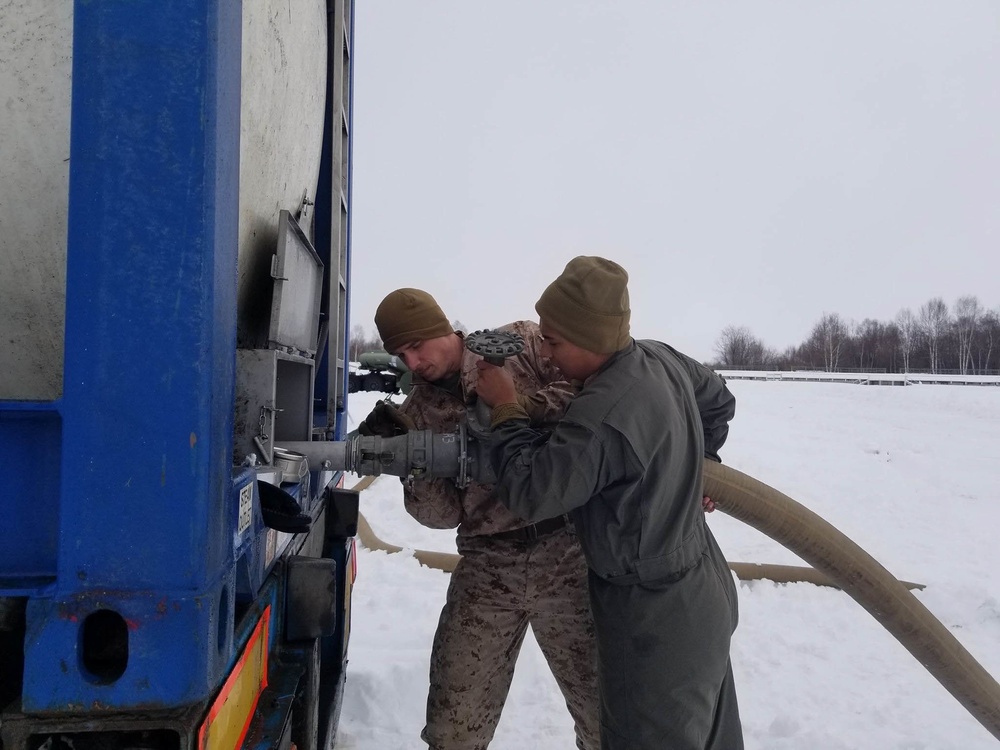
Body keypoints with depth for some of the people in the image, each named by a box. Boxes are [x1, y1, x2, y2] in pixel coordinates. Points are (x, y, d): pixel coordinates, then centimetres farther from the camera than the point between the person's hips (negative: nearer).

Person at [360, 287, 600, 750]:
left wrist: (520, 408, -20)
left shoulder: (522, 343, -1)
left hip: (565, 552, -2)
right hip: (486, 568, 3)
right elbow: (445, 514, 1)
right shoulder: (418, 414, 5)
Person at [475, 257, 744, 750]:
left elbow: (529, 492, -26)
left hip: (655, 617, -9)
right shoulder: (663, 359, -4)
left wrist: (505, 407, -14)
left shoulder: (603, 415, -33)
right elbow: (719, 401, 14)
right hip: (699, 590, 9)